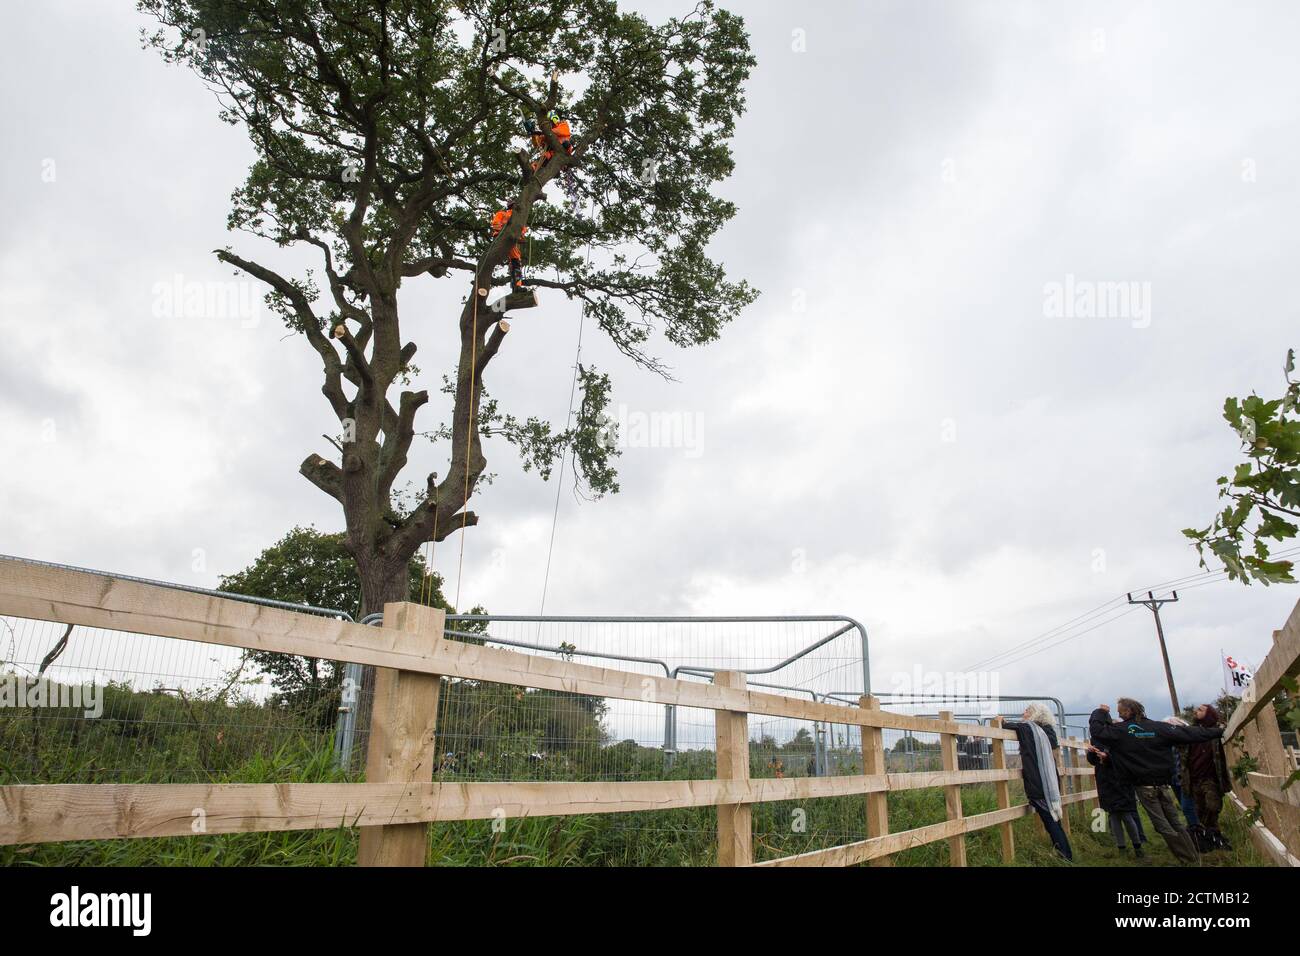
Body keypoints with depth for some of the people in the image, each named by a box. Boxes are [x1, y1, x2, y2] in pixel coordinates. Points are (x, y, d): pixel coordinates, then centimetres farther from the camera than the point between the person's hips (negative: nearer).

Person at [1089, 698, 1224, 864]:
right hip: (1163, 784, 4)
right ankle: (1193, 858, 16)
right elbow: (1191, 733, 2)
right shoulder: (1159, 727, 1)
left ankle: (1187, 860, 4)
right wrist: (1217, 731, 10)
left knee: (1164, 826, 3)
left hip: (1144, 787, -4)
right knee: (1176, 823, 14)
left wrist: (1100, 712, 2)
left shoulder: (1120, 730, -9)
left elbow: (1096, 730, -12)